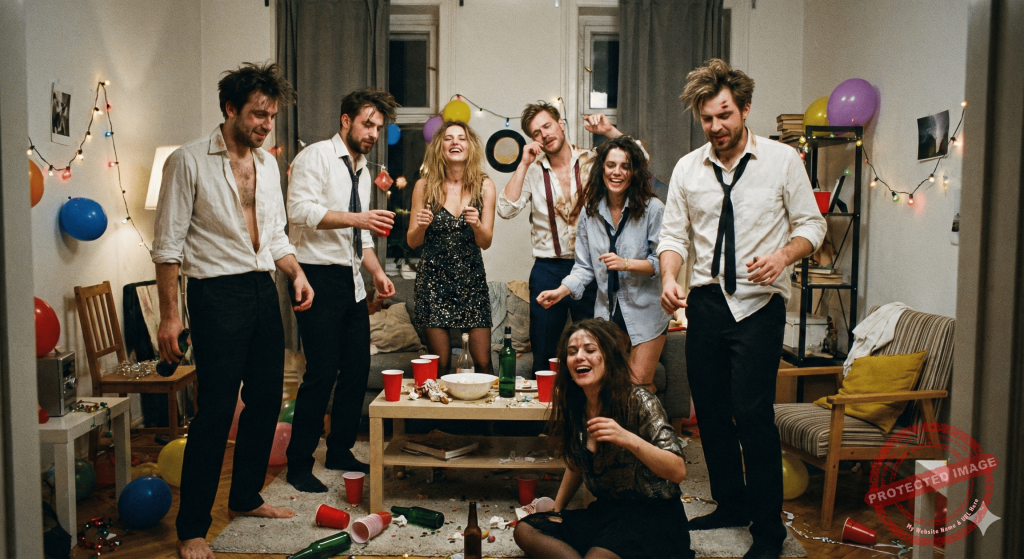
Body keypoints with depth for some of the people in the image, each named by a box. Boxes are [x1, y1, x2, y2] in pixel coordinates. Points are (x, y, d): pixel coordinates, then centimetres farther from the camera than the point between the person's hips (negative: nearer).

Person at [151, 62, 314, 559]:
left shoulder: (267, 164, 13)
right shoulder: (189, 161, -7)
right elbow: (168, 245, -9)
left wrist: (296, 273, 2)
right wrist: (169, 314, -14)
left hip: (263, 291, 7)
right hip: (217, 294, -7)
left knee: (266, 399, 12)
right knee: (216, 408, -7)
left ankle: (246, 497, 31)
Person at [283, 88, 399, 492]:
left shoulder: (362, 171, 19)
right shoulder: (316, 156, -6)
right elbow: (301, 210, -21)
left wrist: (377, 272, 11)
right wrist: (356, 218, -29)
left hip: (351, 281, 8)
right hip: (319, 277, -8)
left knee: (358, 367, 9)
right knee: (322, 372, -8)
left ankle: (340, 451, 24)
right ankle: (299, 464, 6)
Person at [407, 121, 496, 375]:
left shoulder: (484, 185, 2)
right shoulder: (424, 186, 0)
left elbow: (486, 242, 2)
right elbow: (412, 241, 5)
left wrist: (476, 225, -19)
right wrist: (420, 226, -17)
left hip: (472, 279, 1)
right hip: (434, 280, -1)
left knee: (483, 363, -3)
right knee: (439, 366, 0)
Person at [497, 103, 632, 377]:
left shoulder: (594, 161, 2)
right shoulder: (532, 171, 3)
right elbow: (506, 210, -10)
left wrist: (609, 131, -14)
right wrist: (524, 163, -11)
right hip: (548, 270, 1)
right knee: (543, 354, 9)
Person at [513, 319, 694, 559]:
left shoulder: (638, 401, -15)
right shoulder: (573, 407, 3)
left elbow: (678, 471, -20)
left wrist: (628, 439, -32)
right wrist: (556, 510, 15)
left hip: (653, 515, -7)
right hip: (605, 511, 8)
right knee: (524, 531, -6)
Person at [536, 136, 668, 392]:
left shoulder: (653, 209, -8)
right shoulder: (590, 212, 6)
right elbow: (584, 266, 9)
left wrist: (626, 264, -21)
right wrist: (561, 291, -5)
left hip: (645, 312, -3)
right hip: (607, 312, 4)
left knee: (638, 385, -4)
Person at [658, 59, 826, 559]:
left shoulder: (782, 160, -1)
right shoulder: (687, 168, 7)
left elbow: (811, 224, 1)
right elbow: (674, 233, 9)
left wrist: (783, 256, -19)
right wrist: (669, 277, -10)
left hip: (759, 303, -4)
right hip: (706, 303, 4)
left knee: (752, 412, -10)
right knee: (710, 411, 11)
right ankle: (732, 504, 30)